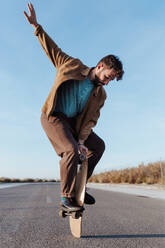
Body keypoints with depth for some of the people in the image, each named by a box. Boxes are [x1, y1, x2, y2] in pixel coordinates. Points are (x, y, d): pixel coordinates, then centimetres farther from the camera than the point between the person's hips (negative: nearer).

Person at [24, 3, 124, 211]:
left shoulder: (100, 95, 1)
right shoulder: (73, 66, -6)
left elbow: (91, 120, -4)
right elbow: (53, 49, 5)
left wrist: (82, 140, -18)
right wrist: (36, 26, 1)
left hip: (73, 122, 6)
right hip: (53, 117, -6)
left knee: (98, 145, 1)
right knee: (71, 150, -25)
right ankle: (66, 196, -9)